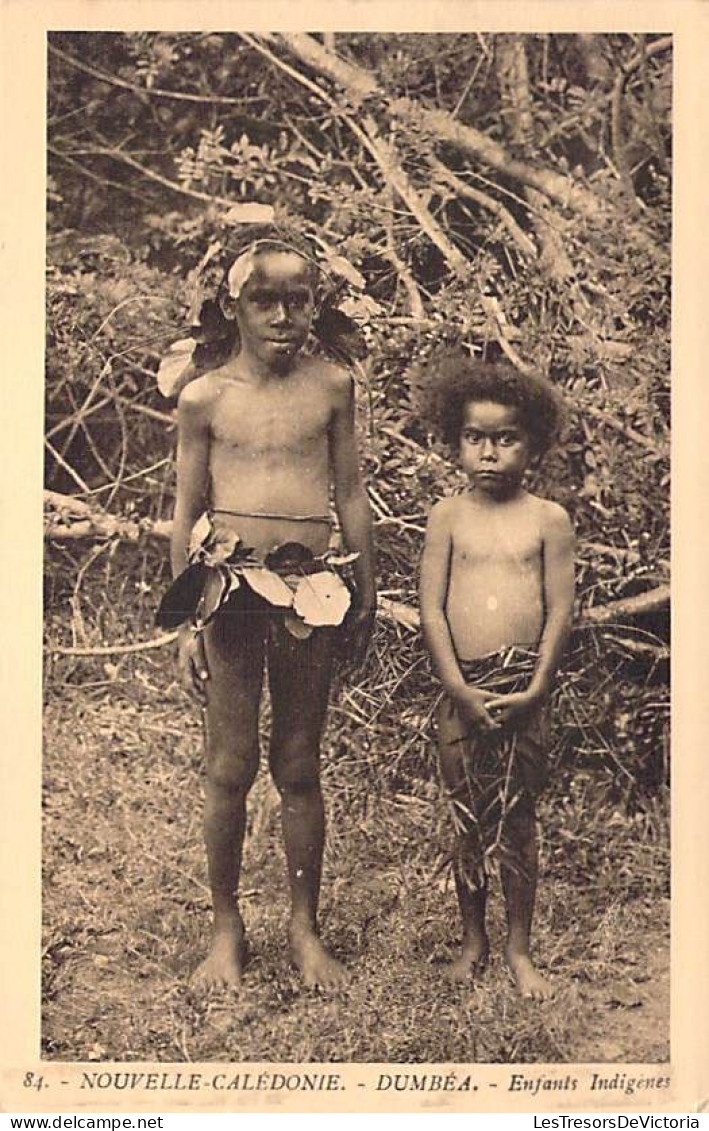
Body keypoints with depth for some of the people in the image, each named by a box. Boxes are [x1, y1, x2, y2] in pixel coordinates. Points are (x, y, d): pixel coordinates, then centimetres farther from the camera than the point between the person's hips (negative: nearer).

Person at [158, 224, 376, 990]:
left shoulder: (330, 386, 3)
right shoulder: (204, 397, -1)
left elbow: (350, 495, 10)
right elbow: (187, 511, 4)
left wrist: (365, 595, 11)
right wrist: (188, 618, 4)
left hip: (311, 588, 1)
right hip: (230, 583, -1)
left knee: (299, 767, 10)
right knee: (230, 767, 5)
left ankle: (304, 927, 24)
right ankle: (226, 927, 22)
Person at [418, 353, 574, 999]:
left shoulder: (548, 519, 0)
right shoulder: (449, 517, 2)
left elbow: (560, 610, -2)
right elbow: (431, 609, -2)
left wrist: (533, 691, -9)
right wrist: (461, 688, -10)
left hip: (525, 690, -1)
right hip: (463, 688, 1)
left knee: (517, 819, 7)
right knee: (468, 820, 10)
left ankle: (519, 949, 20)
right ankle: (473, 940, 26)